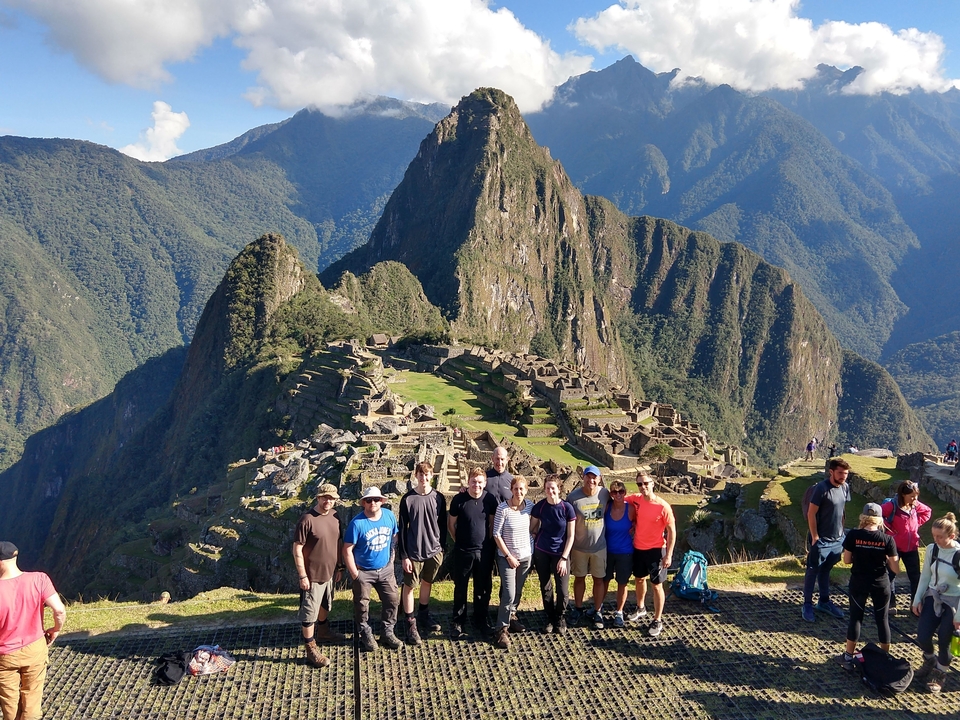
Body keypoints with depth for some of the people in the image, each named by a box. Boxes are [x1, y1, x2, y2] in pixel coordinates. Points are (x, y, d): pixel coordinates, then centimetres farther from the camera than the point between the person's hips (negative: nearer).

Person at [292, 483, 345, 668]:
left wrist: (339, 566, 14)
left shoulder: (335, 516, -1)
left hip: (329, 572, 8)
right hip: (312, 575, -7)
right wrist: (302, 576, -18)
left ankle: (323, 631, 50)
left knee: (325, 604, 27)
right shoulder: (307, 519, -22)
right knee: (309, 612, 4)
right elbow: (297, 549, -19)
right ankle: (311, 650, 14)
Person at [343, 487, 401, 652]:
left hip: (385, 569, 4)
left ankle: (387, 632, 26)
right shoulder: (357, 523, -20)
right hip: (363, 571, -4)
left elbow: (394, 537, 10)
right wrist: (354, 573, -15)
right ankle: (365, 634, 26)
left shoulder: (389, 516, -6)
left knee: (392, 601, 9)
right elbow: (347, 550, -17)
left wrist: (391, 558, 7)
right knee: (362, 605, 7)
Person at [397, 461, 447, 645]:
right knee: (409, 586, 4)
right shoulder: (408, 499, -10)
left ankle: (423, 616, 36)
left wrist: (442, 548, 5)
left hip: (434, 551, 3)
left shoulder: (438, 498, -2)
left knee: (427, 583, 18)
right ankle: (411, 624, 15)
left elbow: (443, 525, 6)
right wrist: (404, 556, -9)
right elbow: (402, 529, -7)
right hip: (414, 552, -3)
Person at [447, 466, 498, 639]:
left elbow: (493, 523, 7)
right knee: (460, 588, 8)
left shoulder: (490, 499, -4)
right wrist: (459, 541, 2)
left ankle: (481, 620, 29)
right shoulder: (459, 499, -11)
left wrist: (488, 541, 3)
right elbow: (451, 524, 0)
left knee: (483, 588, 13)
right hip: (463, 552, -2)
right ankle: (457, 623, 20)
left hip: (484, 552, 2)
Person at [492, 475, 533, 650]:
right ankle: (502, 630, 2)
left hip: (525, 557, 5)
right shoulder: (502, 508, -15)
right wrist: (509, 556, -12)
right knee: (509, 594, -9)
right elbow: (496, 534, -12)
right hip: (507, 557, -4)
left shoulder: (530, 506, -3)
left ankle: (509, 619, 34)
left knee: (517, 592, 14)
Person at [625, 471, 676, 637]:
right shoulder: (635, 500, -7)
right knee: (639, 579, 23)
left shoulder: (663, 506, -20)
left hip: (656, 550, -5)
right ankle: (641, 608, 45)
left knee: (656, 585, 3)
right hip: (638, 548, 5)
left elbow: (672, 531, -13)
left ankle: (657, 621, 16)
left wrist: (669, 554, -15)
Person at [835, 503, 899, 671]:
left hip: (859, 583, 0)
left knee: (855, 617, 12)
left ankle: (848, 658, 18)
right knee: (882, 619, 15)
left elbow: (847, 560, -6)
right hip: (881, 584, 0)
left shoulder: (853, 536, -12)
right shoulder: (887, 539, -11)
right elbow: (895, 568, -8)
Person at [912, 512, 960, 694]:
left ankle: (939, 674, 29)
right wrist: (917, 599, 4)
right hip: (932, 598, 4)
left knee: (943, 641, 3)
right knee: (922, 636, -1)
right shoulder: (931, 549, -7)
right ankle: (930, 660, 33)